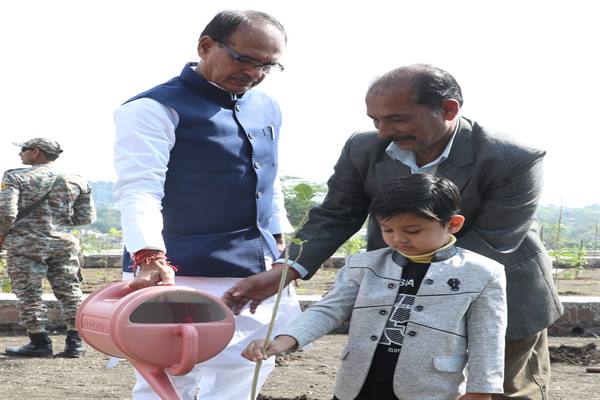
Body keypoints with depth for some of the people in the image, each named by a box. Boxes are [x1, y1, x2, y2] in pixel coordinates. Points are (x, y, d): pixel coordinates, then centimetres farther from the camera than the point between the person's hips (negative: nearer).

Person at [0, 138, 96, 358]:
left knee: (28, 293, 3)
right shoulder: (76, 180, 8)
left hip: (26, 243, -4)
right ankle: (75, 343, 7)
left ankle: (39, 342, 3)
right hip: (64, 242, 4)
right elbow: (86, 217, 8)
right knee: (69, 291, 9)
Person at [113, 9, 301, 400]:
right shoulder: (154, 109, -12)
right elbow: (139, 188, -24)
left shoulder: (268, 109, 12)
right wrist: (149, 258, -38)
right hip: (183, 275, -7)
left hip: (261, 273, 7)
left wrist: (278, 245, 22)